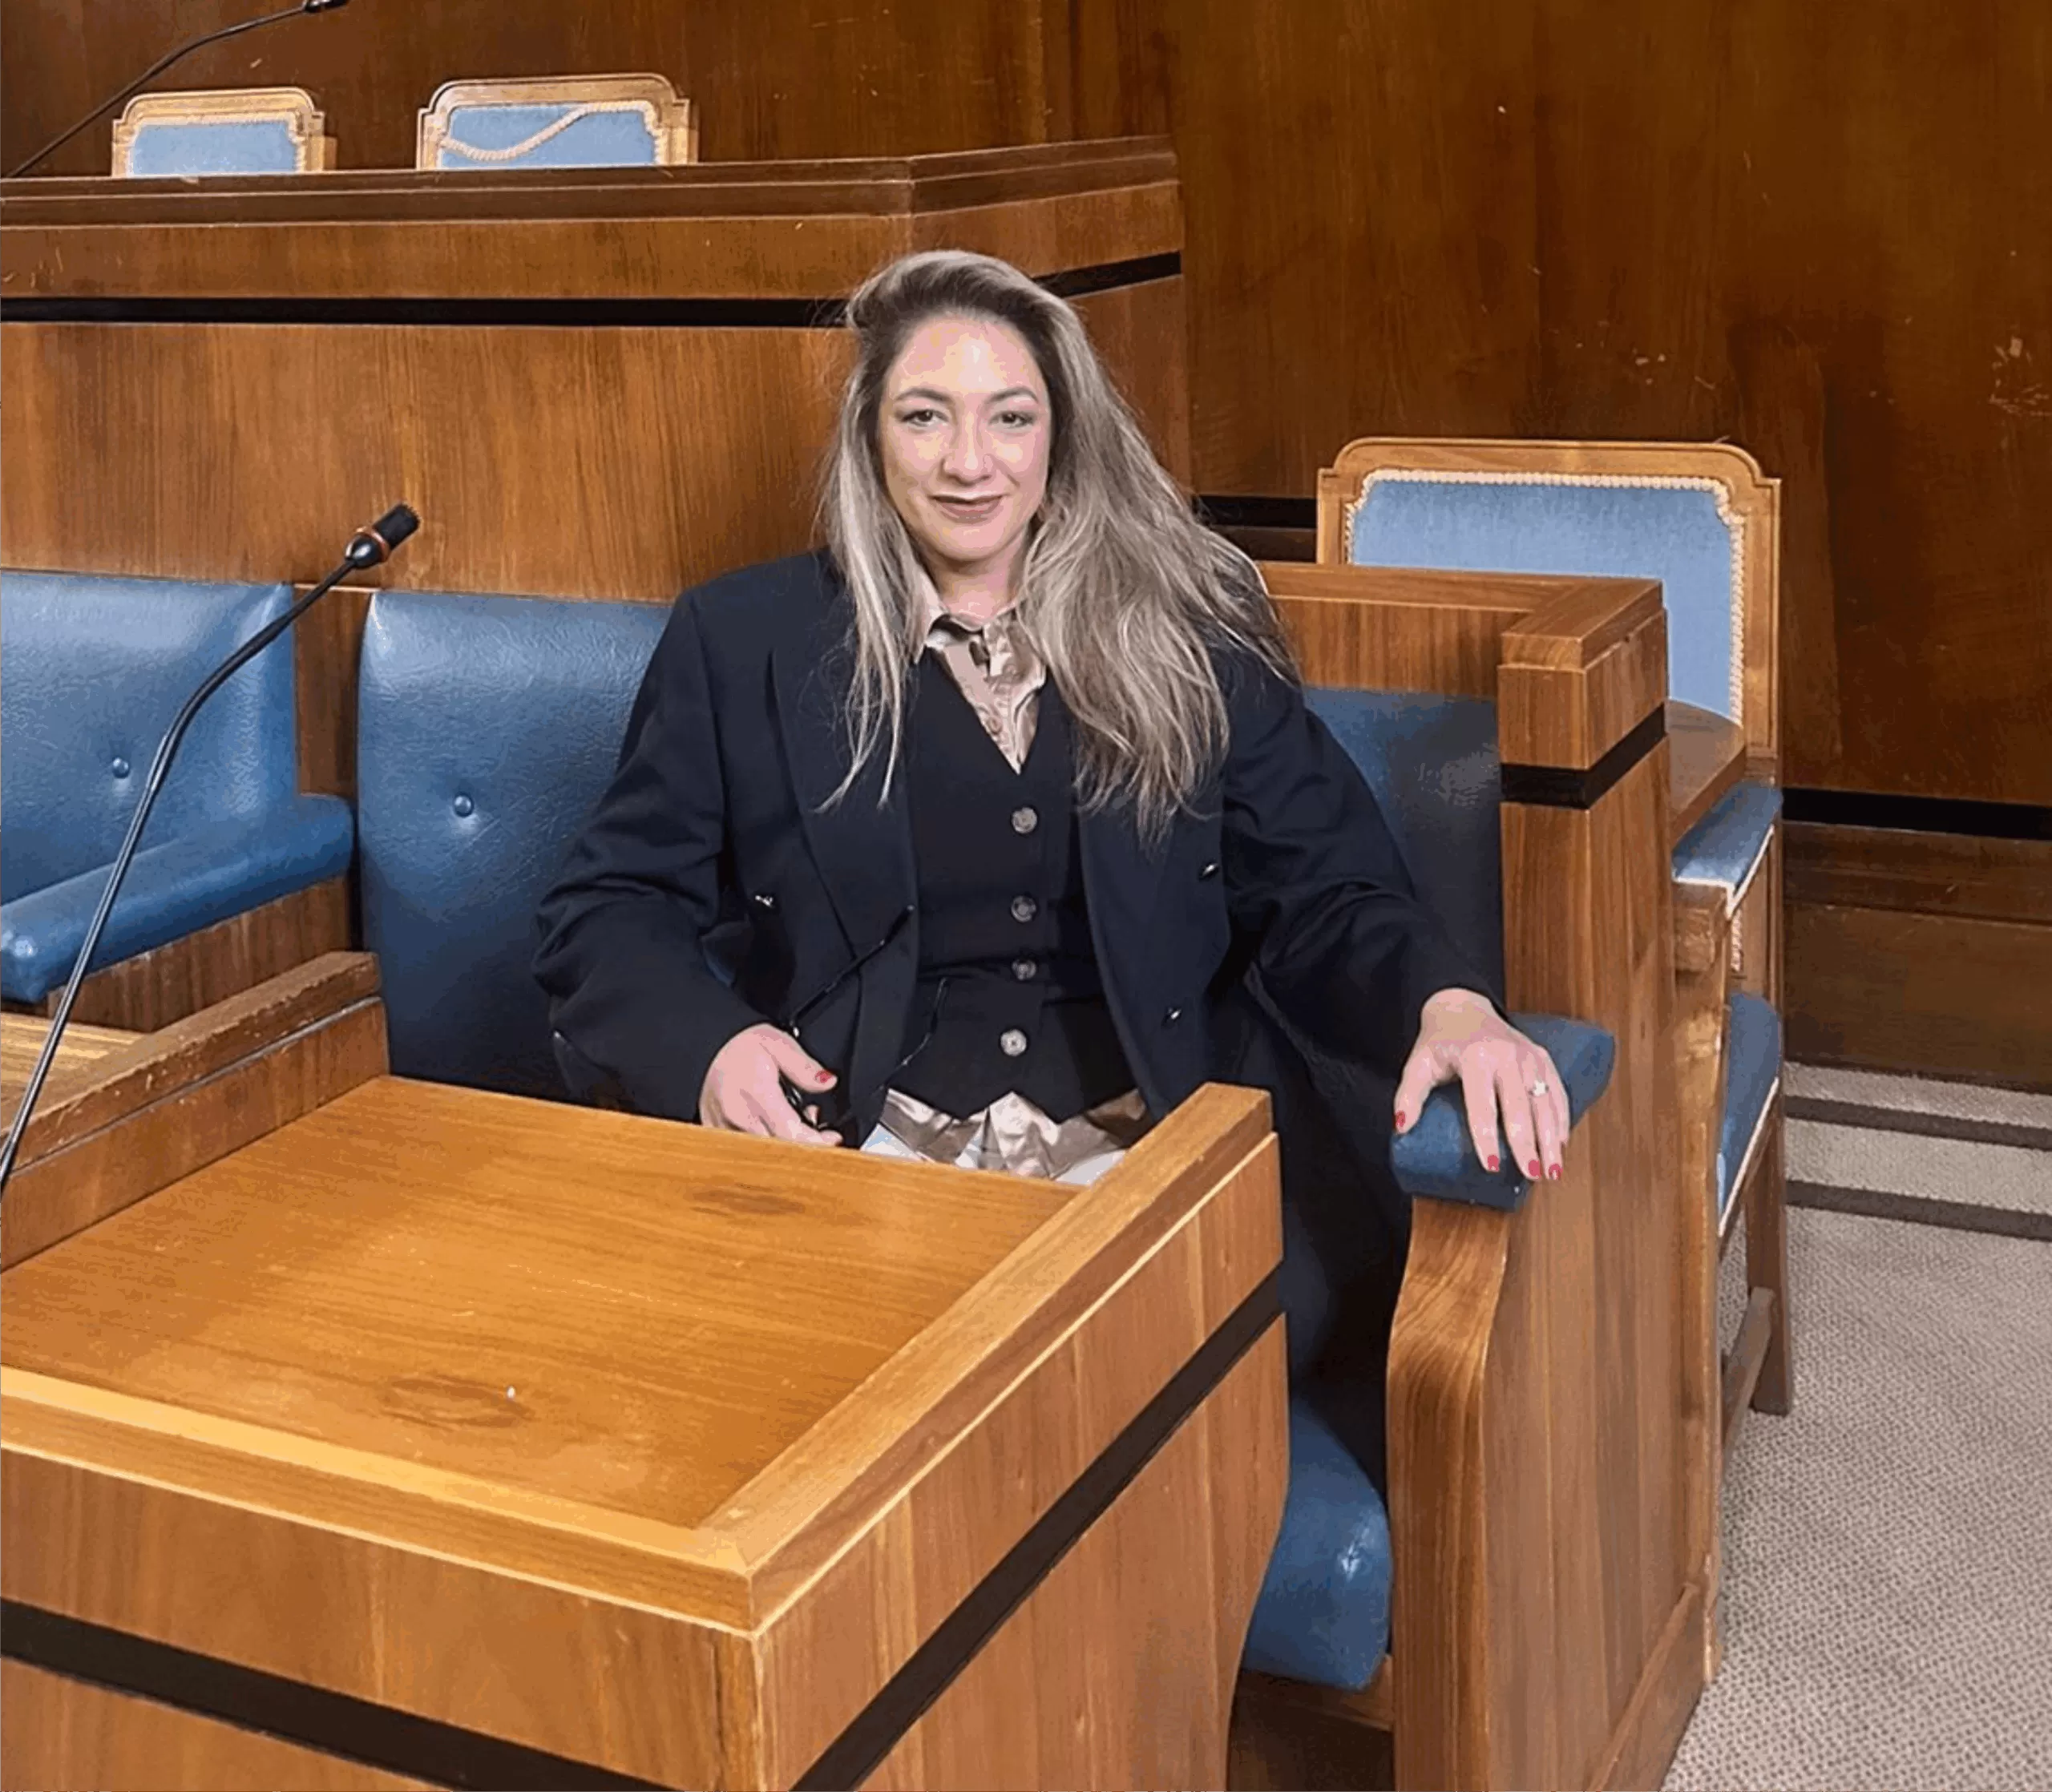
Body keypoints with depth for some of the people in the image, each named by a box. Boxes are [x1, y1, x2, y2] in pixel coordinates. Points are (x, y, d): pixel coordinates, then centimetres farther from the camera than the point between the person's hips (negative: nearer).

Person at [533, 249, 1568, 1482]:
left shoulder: (1194, 639, 12)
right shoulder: (744, 641, 11)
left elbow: (1321, 896, 9)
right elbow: (607, 913, 10)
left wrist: (1446, 1003, -15)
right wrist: (705, 1044, -13)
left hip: (1151, 1145, 1)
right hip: (859, 1143, 0)